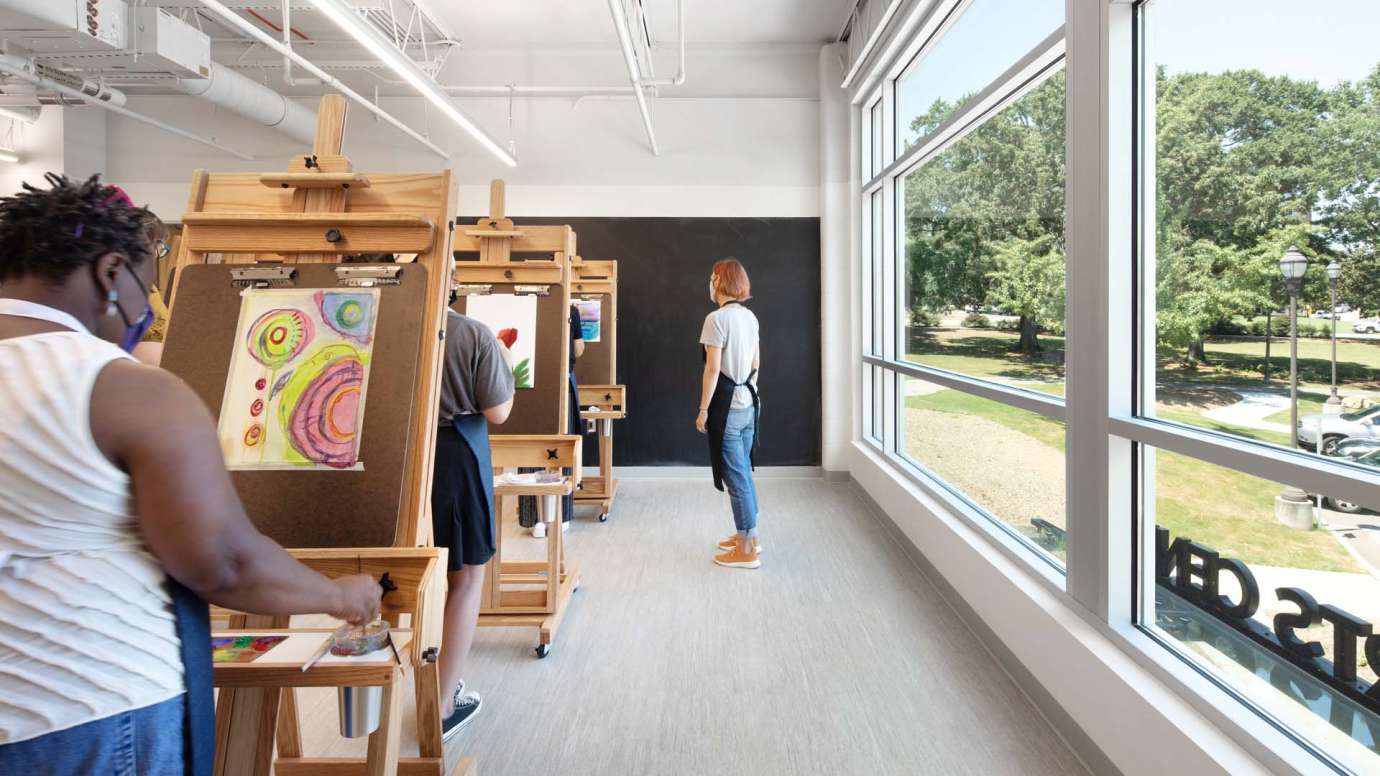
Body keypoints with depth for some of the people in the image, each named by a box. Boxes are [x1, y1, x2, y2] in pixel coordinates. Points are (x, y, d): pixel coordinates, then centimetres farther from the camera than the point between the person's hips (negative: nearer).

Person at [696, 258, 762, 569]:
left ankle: (747, 550, 6)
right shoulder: (750, 317, 9)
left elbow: (713, 369, -17)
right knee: (744, 472, 18)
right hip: (749, 403, 8)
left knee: (736, 477, -1)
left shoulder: (717, 318, -15)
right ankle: (747, 535, 29)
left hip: (727, 407, -8)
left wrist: (703, 410, -11)